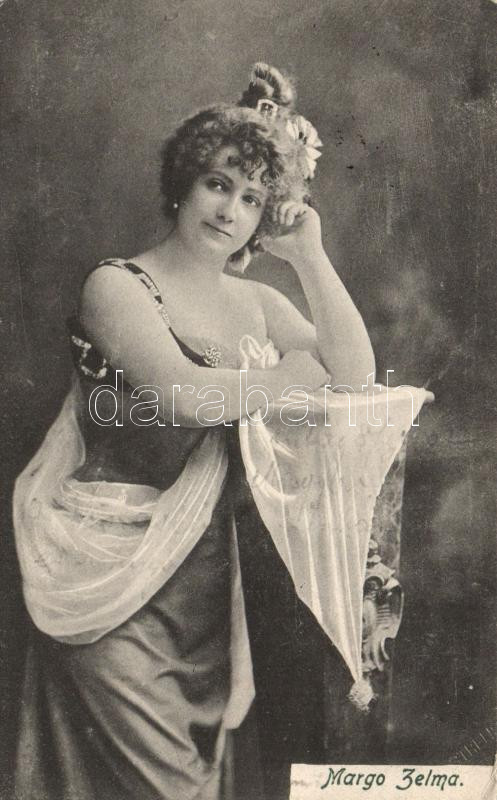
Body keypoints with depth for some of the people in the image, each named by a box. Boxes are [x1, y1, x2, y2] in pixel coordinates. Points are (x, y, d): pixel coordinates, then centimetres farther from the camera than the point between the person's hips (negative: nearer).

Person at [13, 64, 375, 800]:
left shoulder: (255, 303, 10)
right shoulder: (117, 285, -7)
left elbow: (356, 372, 0)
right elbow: (191, 396, -21)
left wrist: (311, 256, -3)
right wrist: (290, 375, -6)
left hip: (210, 572, 5)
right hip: (116, 568, -5)